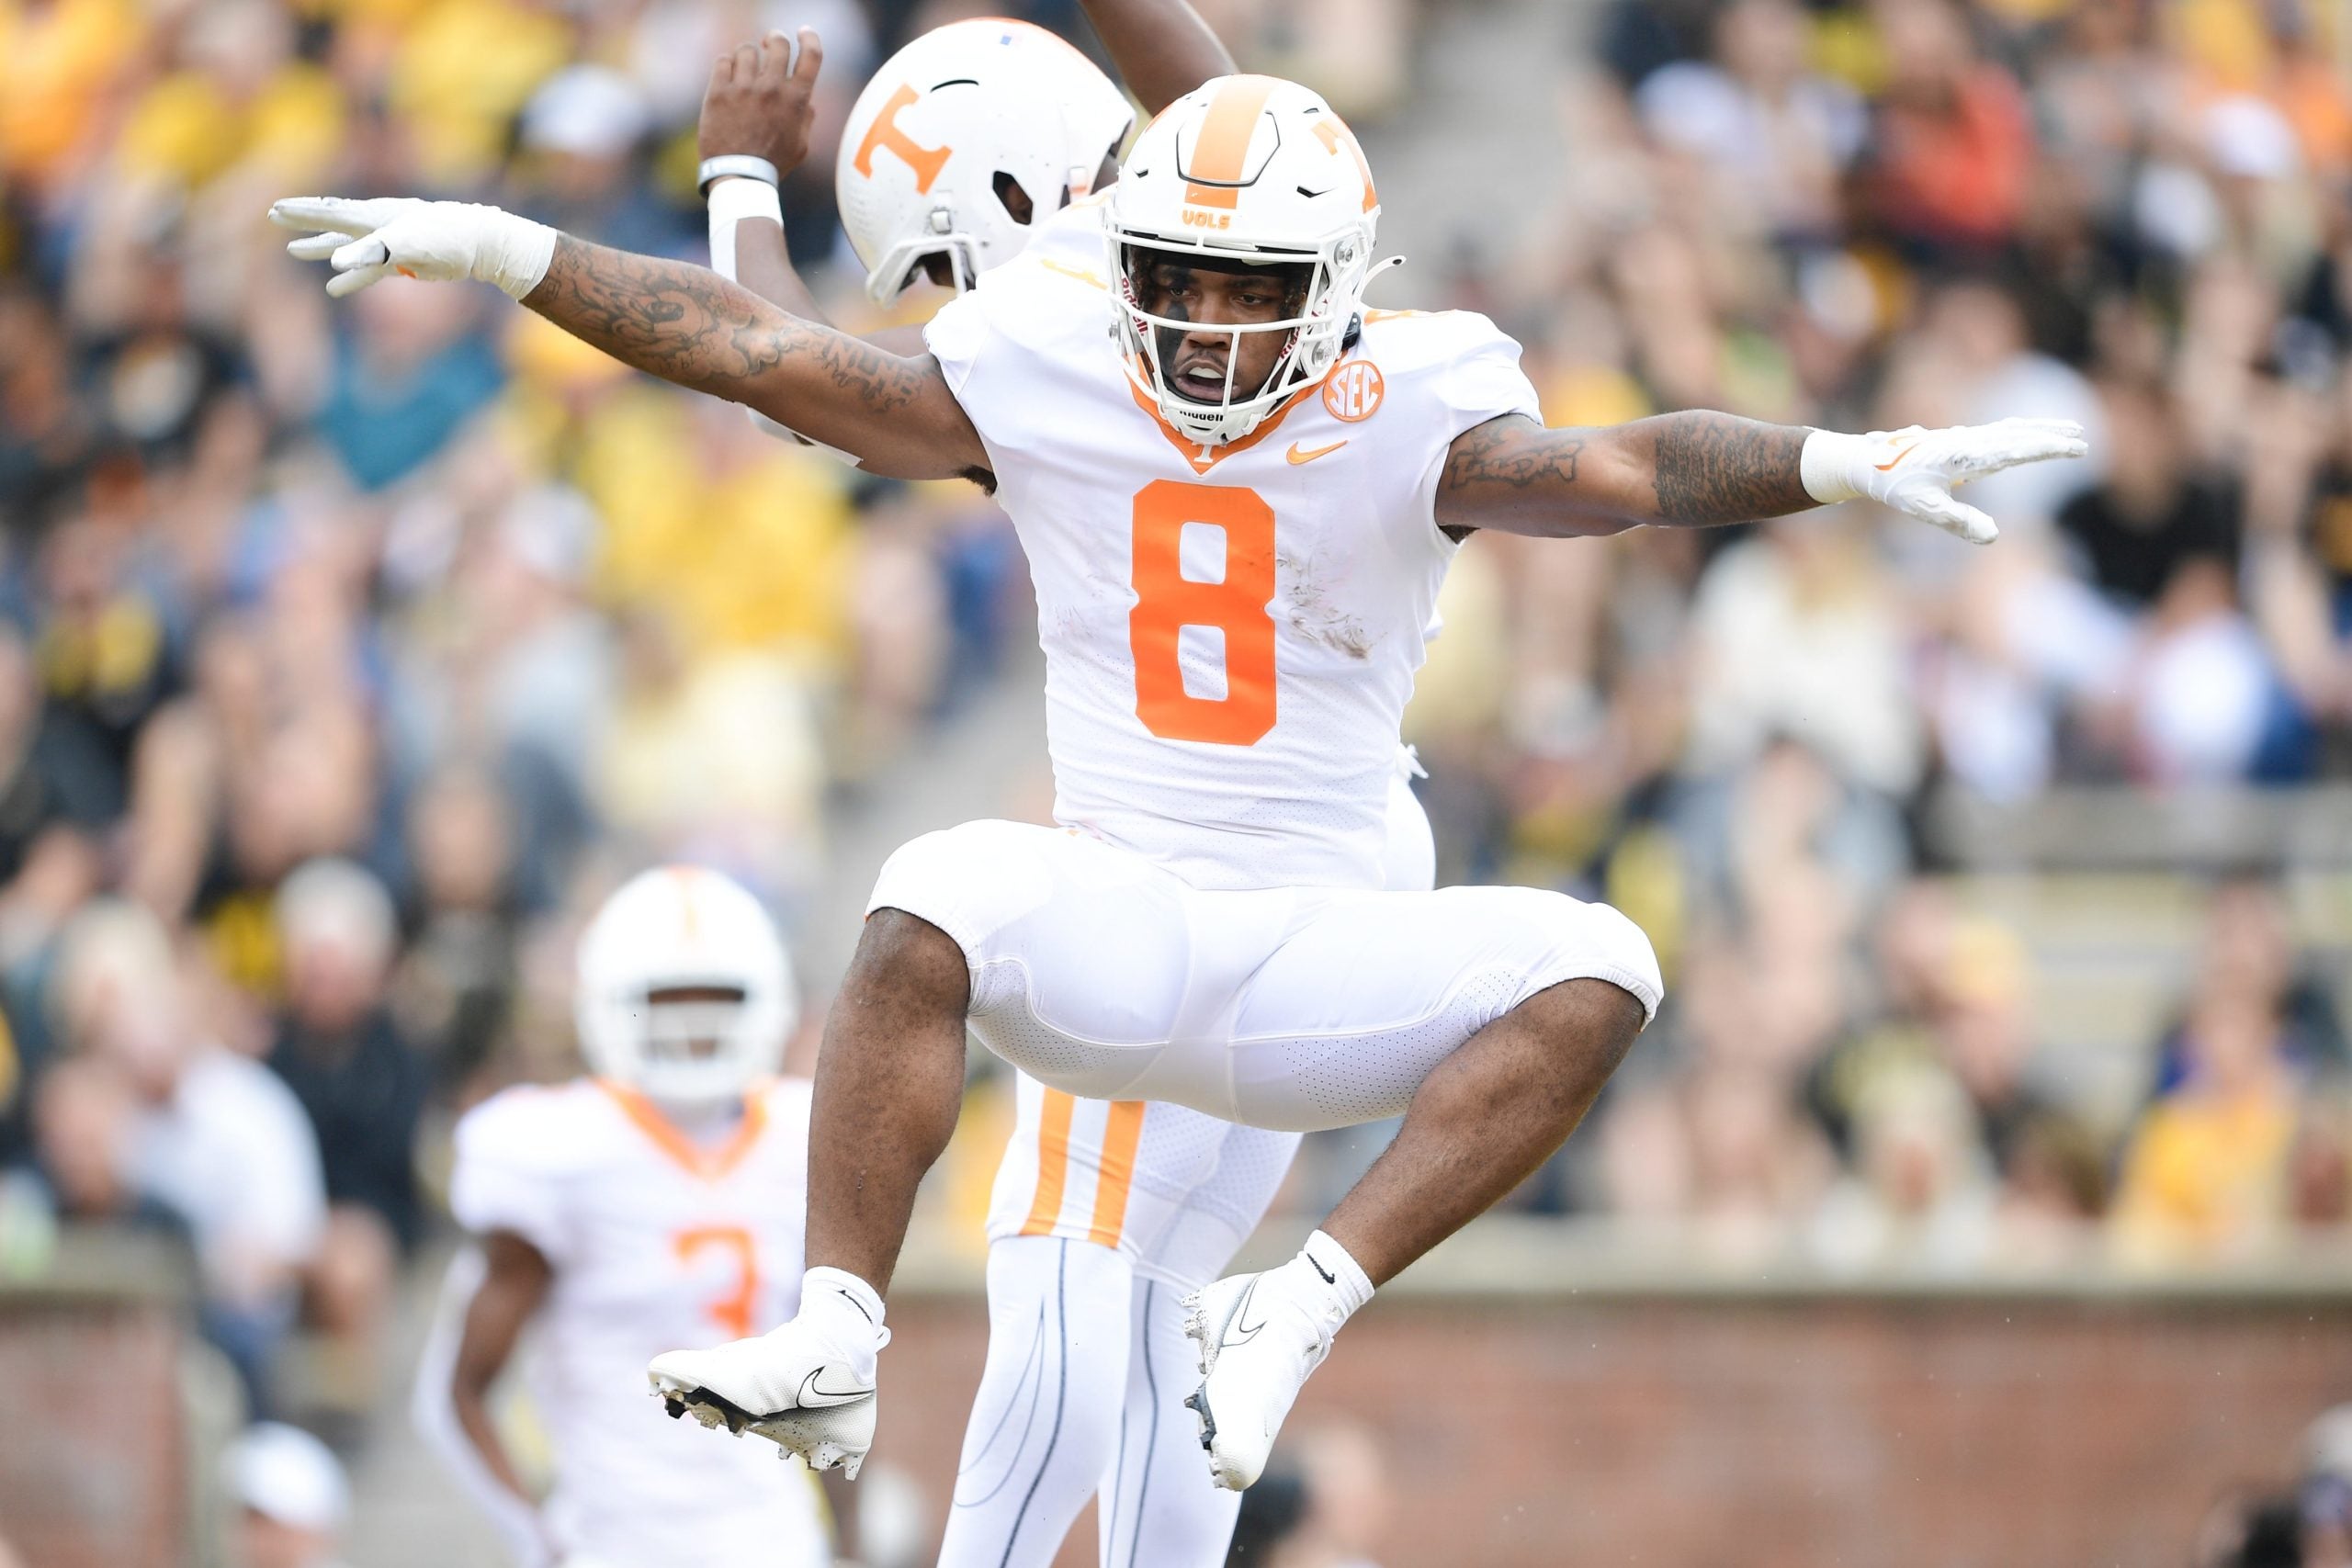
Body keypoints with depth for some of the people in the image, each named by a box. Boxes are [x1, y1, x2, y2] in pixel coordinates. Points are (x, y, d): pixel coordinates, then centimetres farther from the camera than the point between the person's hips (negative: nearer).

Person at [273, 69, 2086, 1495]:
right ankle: (834, 1351, -31)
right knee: (937, 901, -32)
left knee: (1596, 973, -24)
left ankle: (1301, 1307, -29)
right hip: (1107, 926, 0)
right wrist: (494, 250, -4)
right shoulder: (1050, 383, 2)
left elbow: (1609, 471, -20)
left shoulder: (1409, 426, -3)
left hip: (1321, 957, 0)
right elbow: (757, 350, 1)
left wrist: (1841, 465, -38)